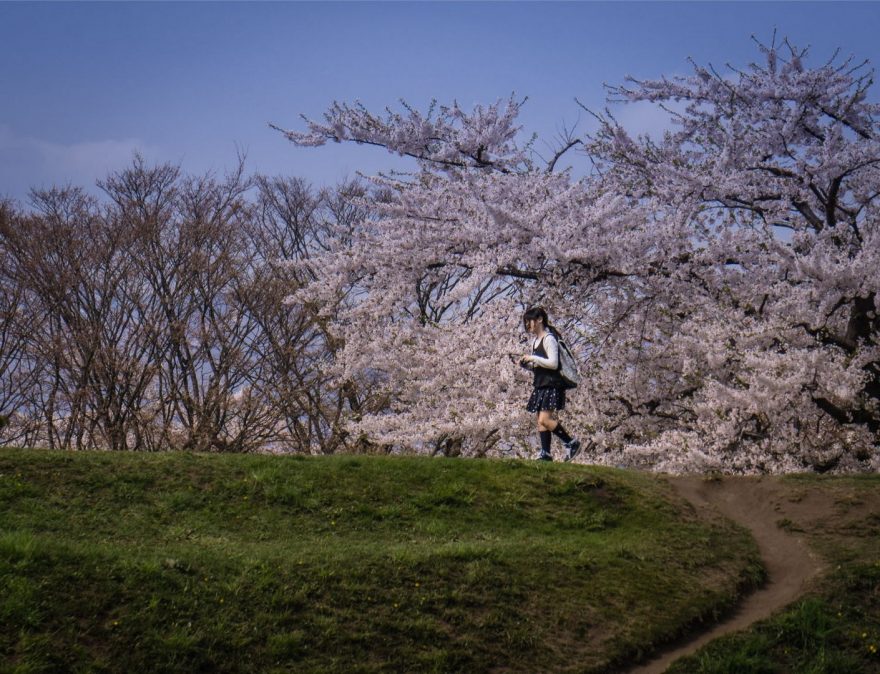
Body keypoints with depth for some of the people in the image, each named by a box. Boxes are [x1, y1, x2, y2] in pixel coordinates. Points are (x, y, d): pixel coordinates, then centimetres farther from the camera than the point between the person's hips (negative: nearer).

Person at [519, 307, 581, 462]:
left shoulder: (549, 339, -11)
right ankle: (546, 454, 5)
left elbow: (553, 363, -19)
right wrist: (526, 364, 6)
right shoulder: (535, 341, 17)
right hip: (541, 385, 9)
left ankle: (571, 443, -6)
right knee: (540, 421, 4)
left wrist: (533, 358, -16)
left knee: (544, 419, -17)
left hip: (552, 385, -9)